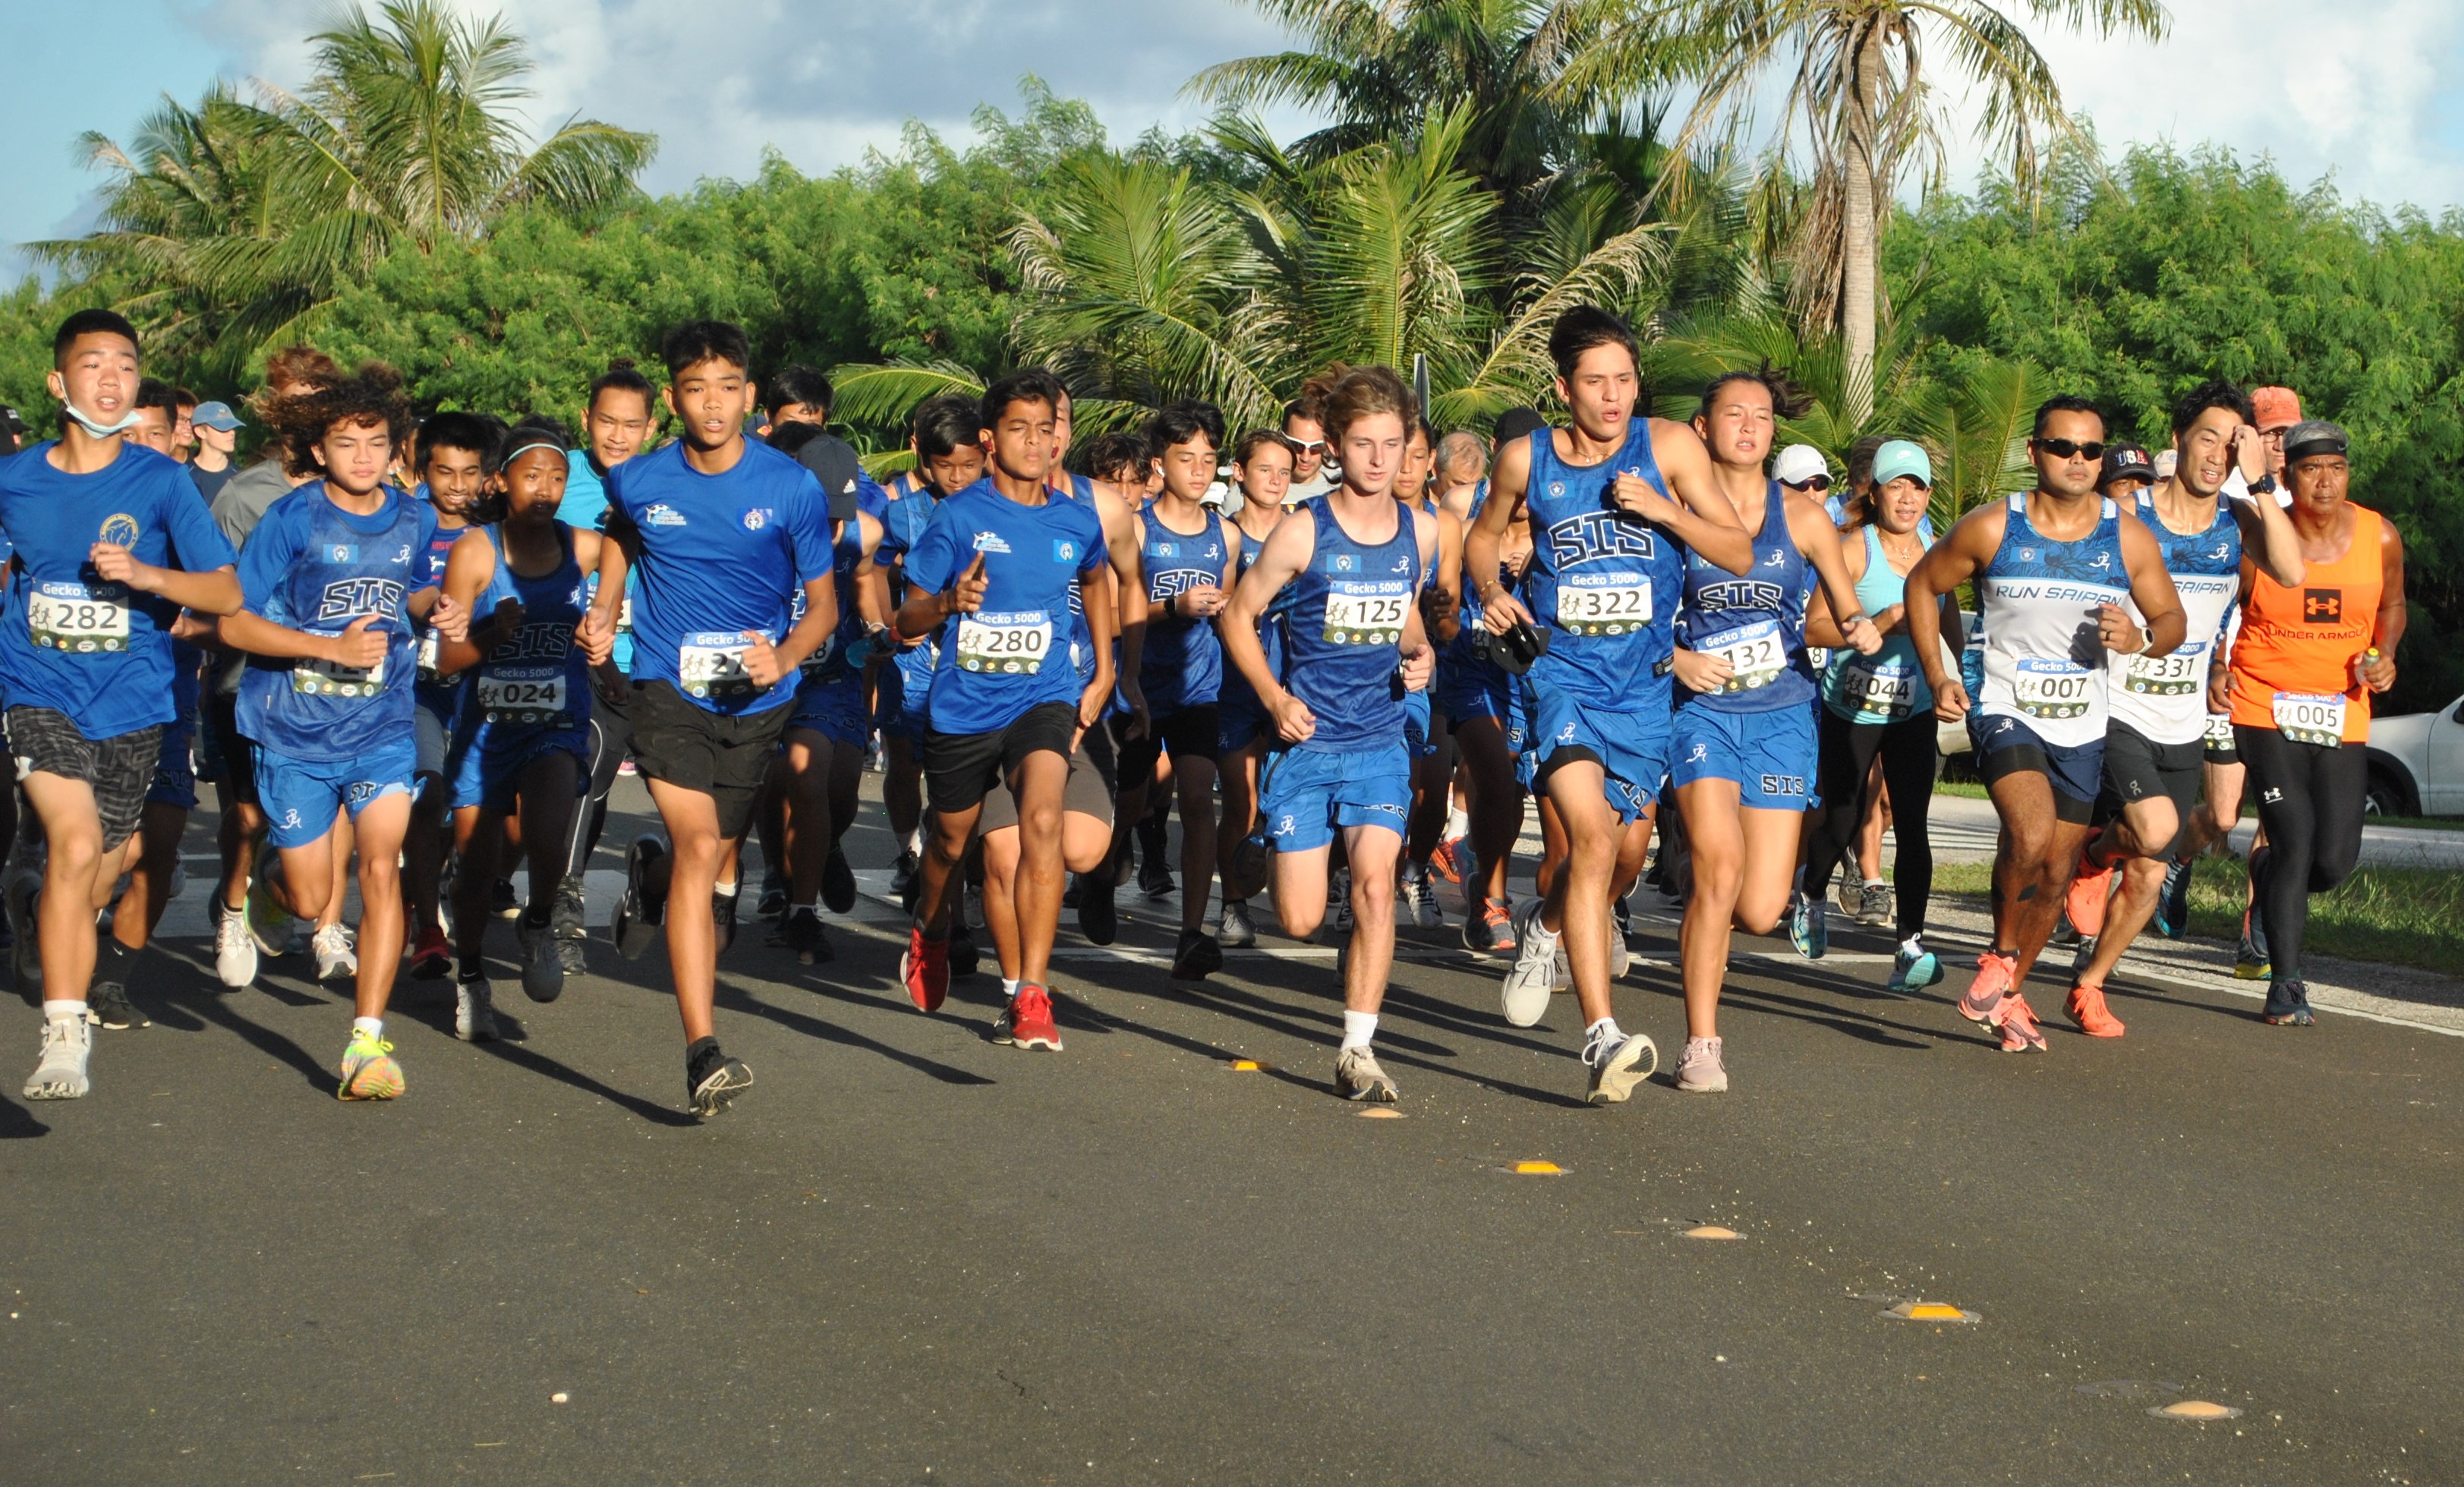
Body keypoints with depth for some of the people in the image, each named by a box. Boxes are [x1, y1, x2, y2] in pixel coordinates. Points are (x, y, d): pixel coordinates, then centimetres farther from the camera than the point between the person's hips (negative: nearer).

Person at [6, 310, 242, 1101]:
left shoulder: (162, 481, -4)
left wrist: (144, 574, -23)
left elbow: (227, 593, -9)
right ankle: (65, 1038, -15)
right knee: (77, 847, -22)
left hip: (132, 703, 1)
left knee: (92, 884, 10)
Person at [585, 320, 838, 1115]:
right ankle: (702, 1050, -21)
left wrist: (784, 656, -18)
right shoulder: (638, 481, -3)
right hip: (668, 688, -1)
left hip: (757, 698, 1)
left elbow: (823, 602, 0)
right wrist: (603, 612, 9)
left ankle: (653, 872, 52)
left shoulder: (792, 488, -7)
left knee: (718, 855, 12)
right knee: (698, 846, -19)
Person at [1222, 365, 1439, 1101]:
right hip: (1306, 739, -2)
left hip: (1380, 742, 2)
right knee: (1300, 921, -1)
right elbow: (1240, 615, 1)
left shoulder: (1421, 532, 2)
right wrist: (1274, 697, -12)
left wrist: (1420, 652, -1)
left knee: (1375, 884, -18)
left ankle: (1358, 1051, -9)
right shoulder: (1302, 530, -9)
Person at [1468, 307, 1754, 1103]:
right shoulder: (1526, 459, 2)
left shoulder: (1669, 446, -1)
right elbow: (1483, 534, 21)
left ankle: (1549, 923, 47)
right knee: (1590, 839, -21)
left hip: (1645, 677, 2)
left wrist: (1666, 510, -16)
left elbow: (1740, 555, -1)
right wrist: (1490, 589, 0)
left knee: (1627, 853, 11)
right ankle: (1602, 1038, -25)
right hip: (1562, 669, -2)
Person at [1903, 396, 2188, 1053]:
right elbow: (1923, 584, 7)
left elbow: (2172, 618, 10)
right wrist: (1937, 675, -1)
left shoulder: (2129, 538, 0)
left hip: (2082, 728, 4)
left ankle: (2008, 994, 31)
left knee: (2055, 873, 9)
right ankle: (2000, 955, -4)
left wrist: (2140, 639, -14)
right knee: (2031, 835, -28)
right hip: (2005, 710, -3)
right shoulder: (1992, 528, -6)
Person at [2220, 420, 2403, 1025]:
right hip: (2266, 709, -3)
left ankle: (2268, 873, 35)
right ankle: (2286, 984, 0)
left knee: (2335, 860, -2)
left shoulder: (2380, 537, 1)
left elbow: (2392, 605, 18)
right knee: (2295, 841, -12)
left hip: (2343, 716, 3)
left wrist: (2384, 656, -1)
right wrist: (2216, 668, -9)